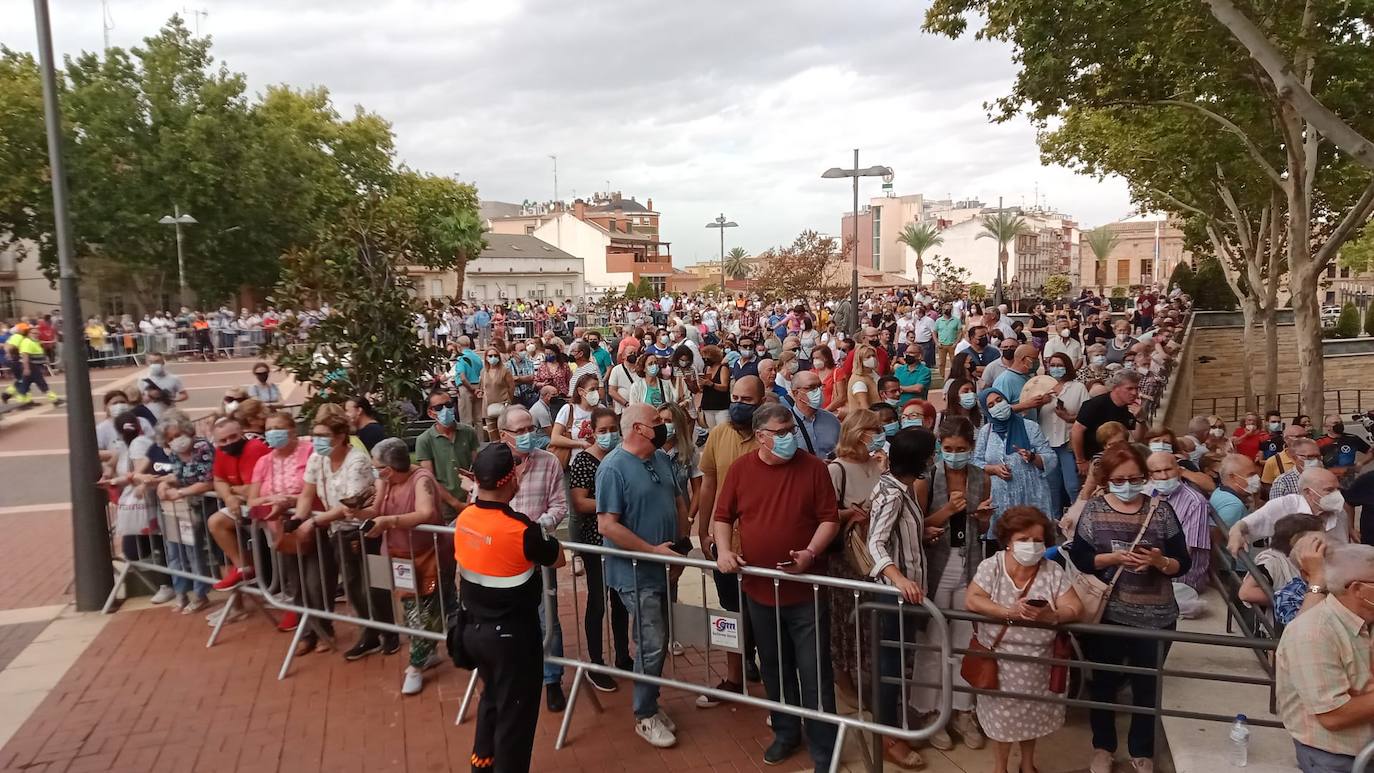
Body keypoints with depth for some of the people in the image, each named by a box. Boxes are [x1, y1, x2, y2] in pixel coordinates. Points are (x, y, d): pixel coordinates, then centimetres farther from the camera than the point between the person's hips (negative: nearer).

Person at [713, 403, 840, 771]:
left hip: (806, 589, -3)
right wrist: (724, 549, -10)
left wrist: (810, 553, -20)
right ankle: (786, 732, 37)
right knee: (774, 667, 18)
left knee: (814, 671, 1)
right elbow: (722, 516, 6)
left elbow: (829, 519, -6)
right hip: (760, 588, 3)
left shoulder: (813, 467, -7)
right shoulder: (740, 469, 0)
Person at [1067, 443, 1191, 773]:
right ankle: (1103, 746, 37)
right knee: (1103, 682, 16)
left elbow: (1183, 563, -4)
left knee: (1147, 686, 15)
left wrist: (1160, 562, -25)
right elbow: (1078, 557, -9)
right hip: (1106, 613, 0)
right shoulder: (1094, 509, -5)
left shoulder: (1160, 509, -5)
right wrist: (1113, 557, -23)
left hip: (1154, 615, 0)